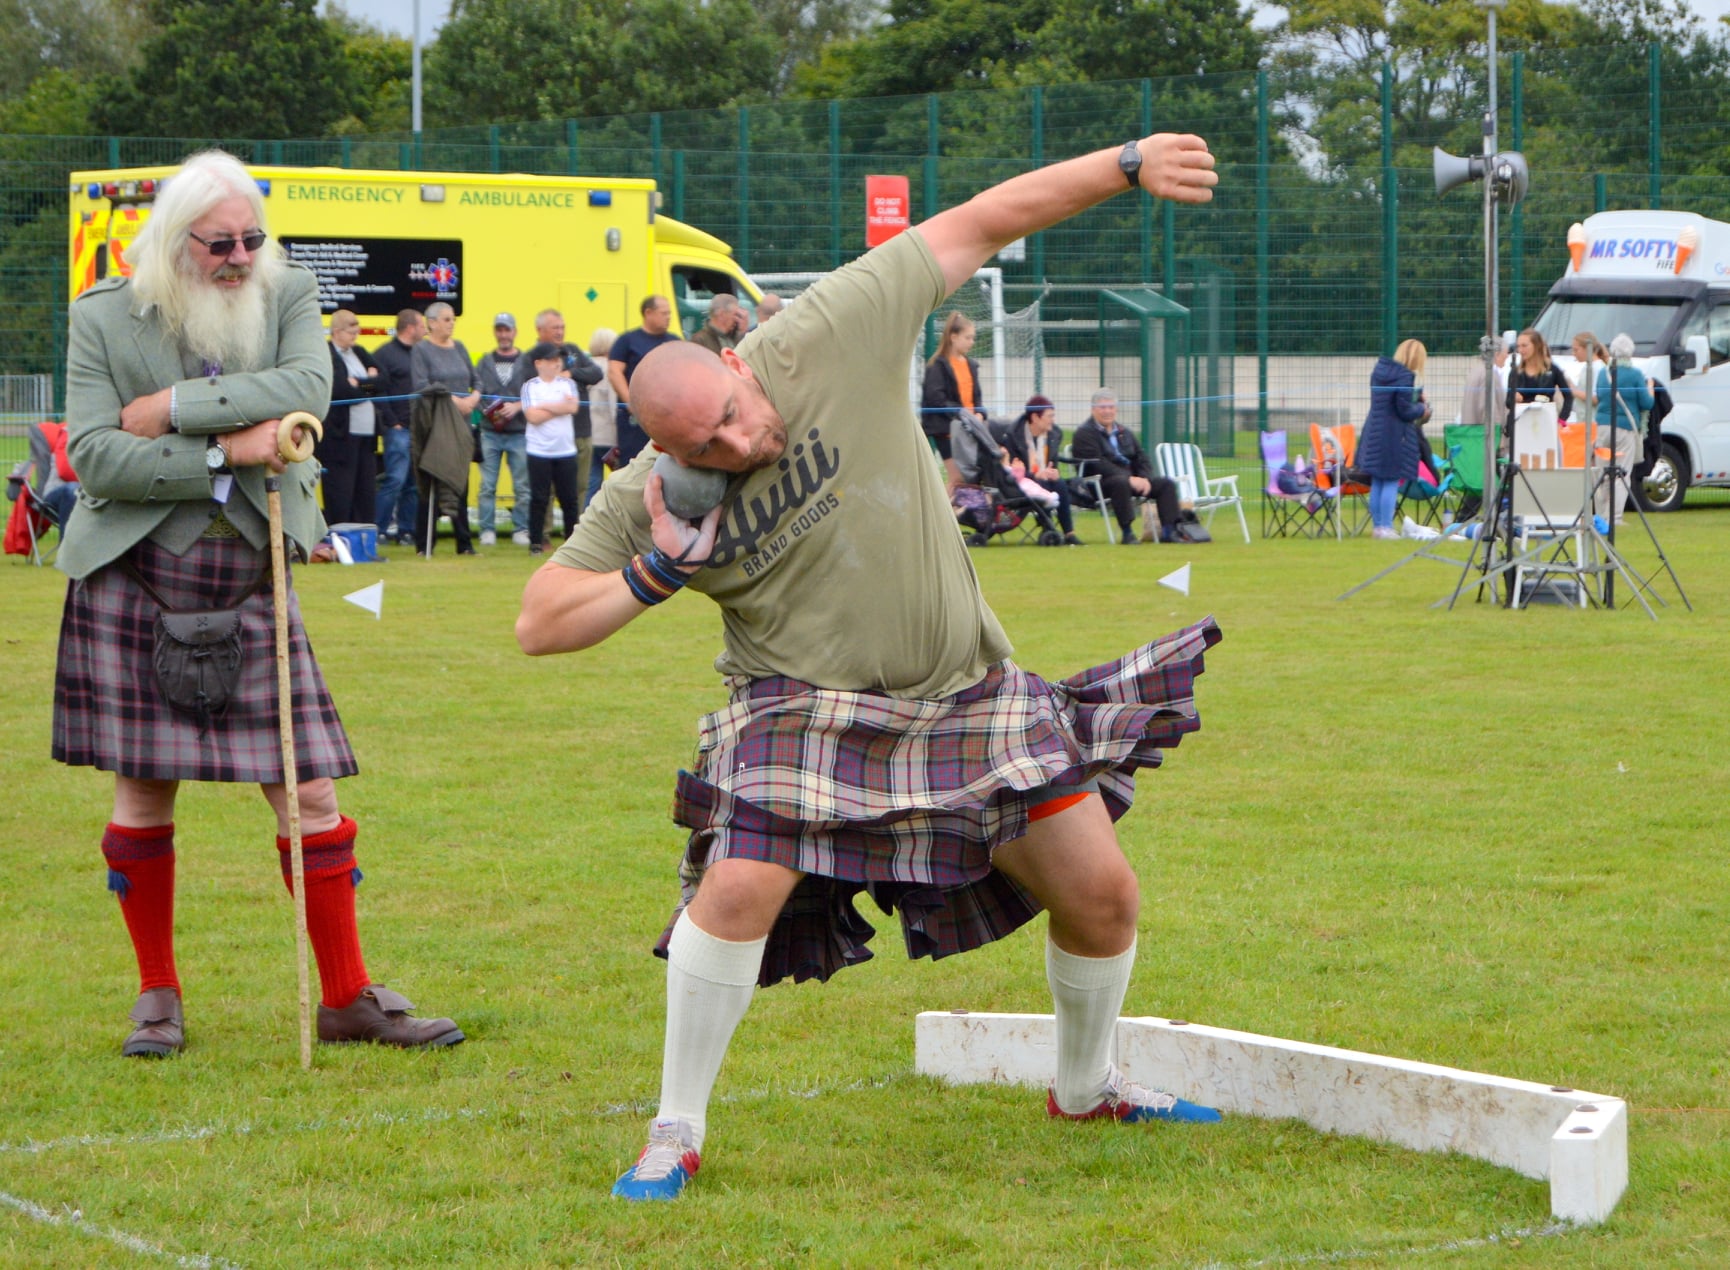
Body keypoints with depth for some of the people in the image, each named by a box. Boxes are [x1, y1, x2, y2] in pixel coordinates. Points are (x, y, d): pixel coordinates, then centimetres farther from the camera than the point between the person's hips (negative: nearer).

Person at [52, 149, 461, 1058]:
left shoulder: (287, 294, 3)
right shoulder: (104, 317, -3)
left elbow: (309, 388, -17)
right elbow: (93, 458, -11)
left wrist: (172, 407, -19)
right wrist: (223, 450, -17)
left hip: (251, 578, 1)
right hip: (134, 581, -1)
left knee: (308, 790, -1)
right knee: (143, 789, 4)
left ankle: (348, 997, 9)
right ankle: (157, 995, 19)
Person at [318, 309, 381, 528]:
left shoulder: (359, 353, 17)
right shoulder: (325, 356, -7)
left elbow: (380, 380, 7)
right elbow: (340, 390, -18)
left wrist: (357, 383, -9)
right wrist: (367, 385, -2)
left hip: (366, 436, 7)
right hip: (340, 436, -7)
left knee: (366, 492, 8)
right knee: (340, 501, -4)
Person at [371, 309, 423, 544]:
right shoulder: (385, 354, -5)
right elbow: (378, 392, -10)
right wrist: (391, 422, -12)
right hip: (399, 429, -7)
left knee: (414, 483, 7)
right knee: (395, 480, -10)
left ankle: (406, 530, 13)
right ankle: (379, 530, -4)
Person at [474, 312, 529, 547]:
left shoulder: (526, 361, 3)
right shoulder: (485, 362, 9)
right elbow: (475, 393, 2)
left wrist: (517, 407, -17)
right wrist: (485, 409, -15)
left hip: (519, 433, -1)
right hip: (490, 433, 1)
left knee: (522, 487, 1)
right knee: (487, 486, 0)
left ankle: (521, 529, 10)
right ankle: (487, 530, 6)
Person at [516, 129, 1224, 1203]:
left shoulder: (827, 340, -14)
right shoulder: (646, 499, -10)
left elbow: (976, 228, -10)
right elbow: (541, 623, -6)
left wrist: (1126, 166, -13)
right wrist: (659, 573, -20)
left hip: (967, 692, 2)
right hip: (806, 710, -2)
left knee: (1103, 894, 3)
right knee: (739, 887, -24)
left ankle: (1087, 1087, 32)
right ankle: (677, 1135, -6)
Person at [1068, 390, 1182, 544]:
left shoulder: (1125, 433, 23)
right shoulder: (1084, 433, -3)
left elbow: (1142, 459, 16)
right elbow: (1097, 465, -16)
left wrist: (1145, 479, -8)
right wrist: (1129, 479, -24)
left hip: (1132, 480, 7)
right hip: (1099, 483, -7)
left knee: (1167, 484, -6)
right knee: (1121, 483, -40)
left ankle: (1169, 530, -15)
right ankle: (1126, 532, -37)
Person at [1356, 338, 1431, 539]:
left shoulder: (1379, 370, 8)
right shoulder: (1405, 376, -18)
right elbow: (1405, 410, -17)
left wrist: (1416, 398, 15)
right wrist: (1422, 409, 2)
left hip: (1374, 432, 8)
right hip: (1395, 436, -8)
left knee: (1376, 483, 12)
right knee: (1392, 483, -2)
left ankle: (1376, 526, 19)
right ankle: (1386, 527, -2)